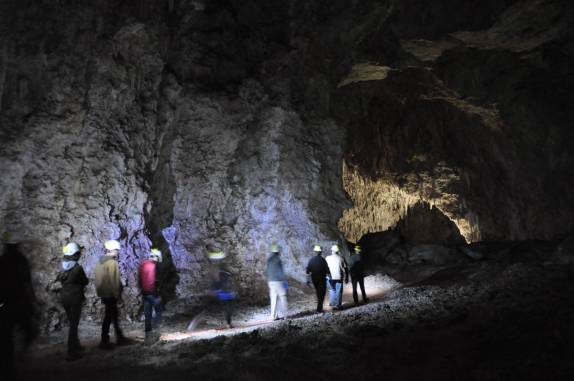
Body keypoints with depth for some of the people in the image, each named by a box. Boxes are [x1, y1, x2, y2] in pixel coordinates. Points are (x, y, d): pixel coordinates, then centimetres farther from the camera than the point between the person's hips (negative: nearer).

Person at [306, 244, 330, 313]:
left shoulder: (311, 260, -1)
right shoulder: (322, 260, -12)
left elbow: (308, 271, 2)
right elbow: (327, 271, -12)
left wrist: (307, 279, 13)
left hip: (314, 279, 4)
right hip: (322, 279, -4)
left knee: (318, 293, 20)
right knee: (321, 294, 3)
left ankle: (319, 307, 30)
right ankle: (319, 309, 0)